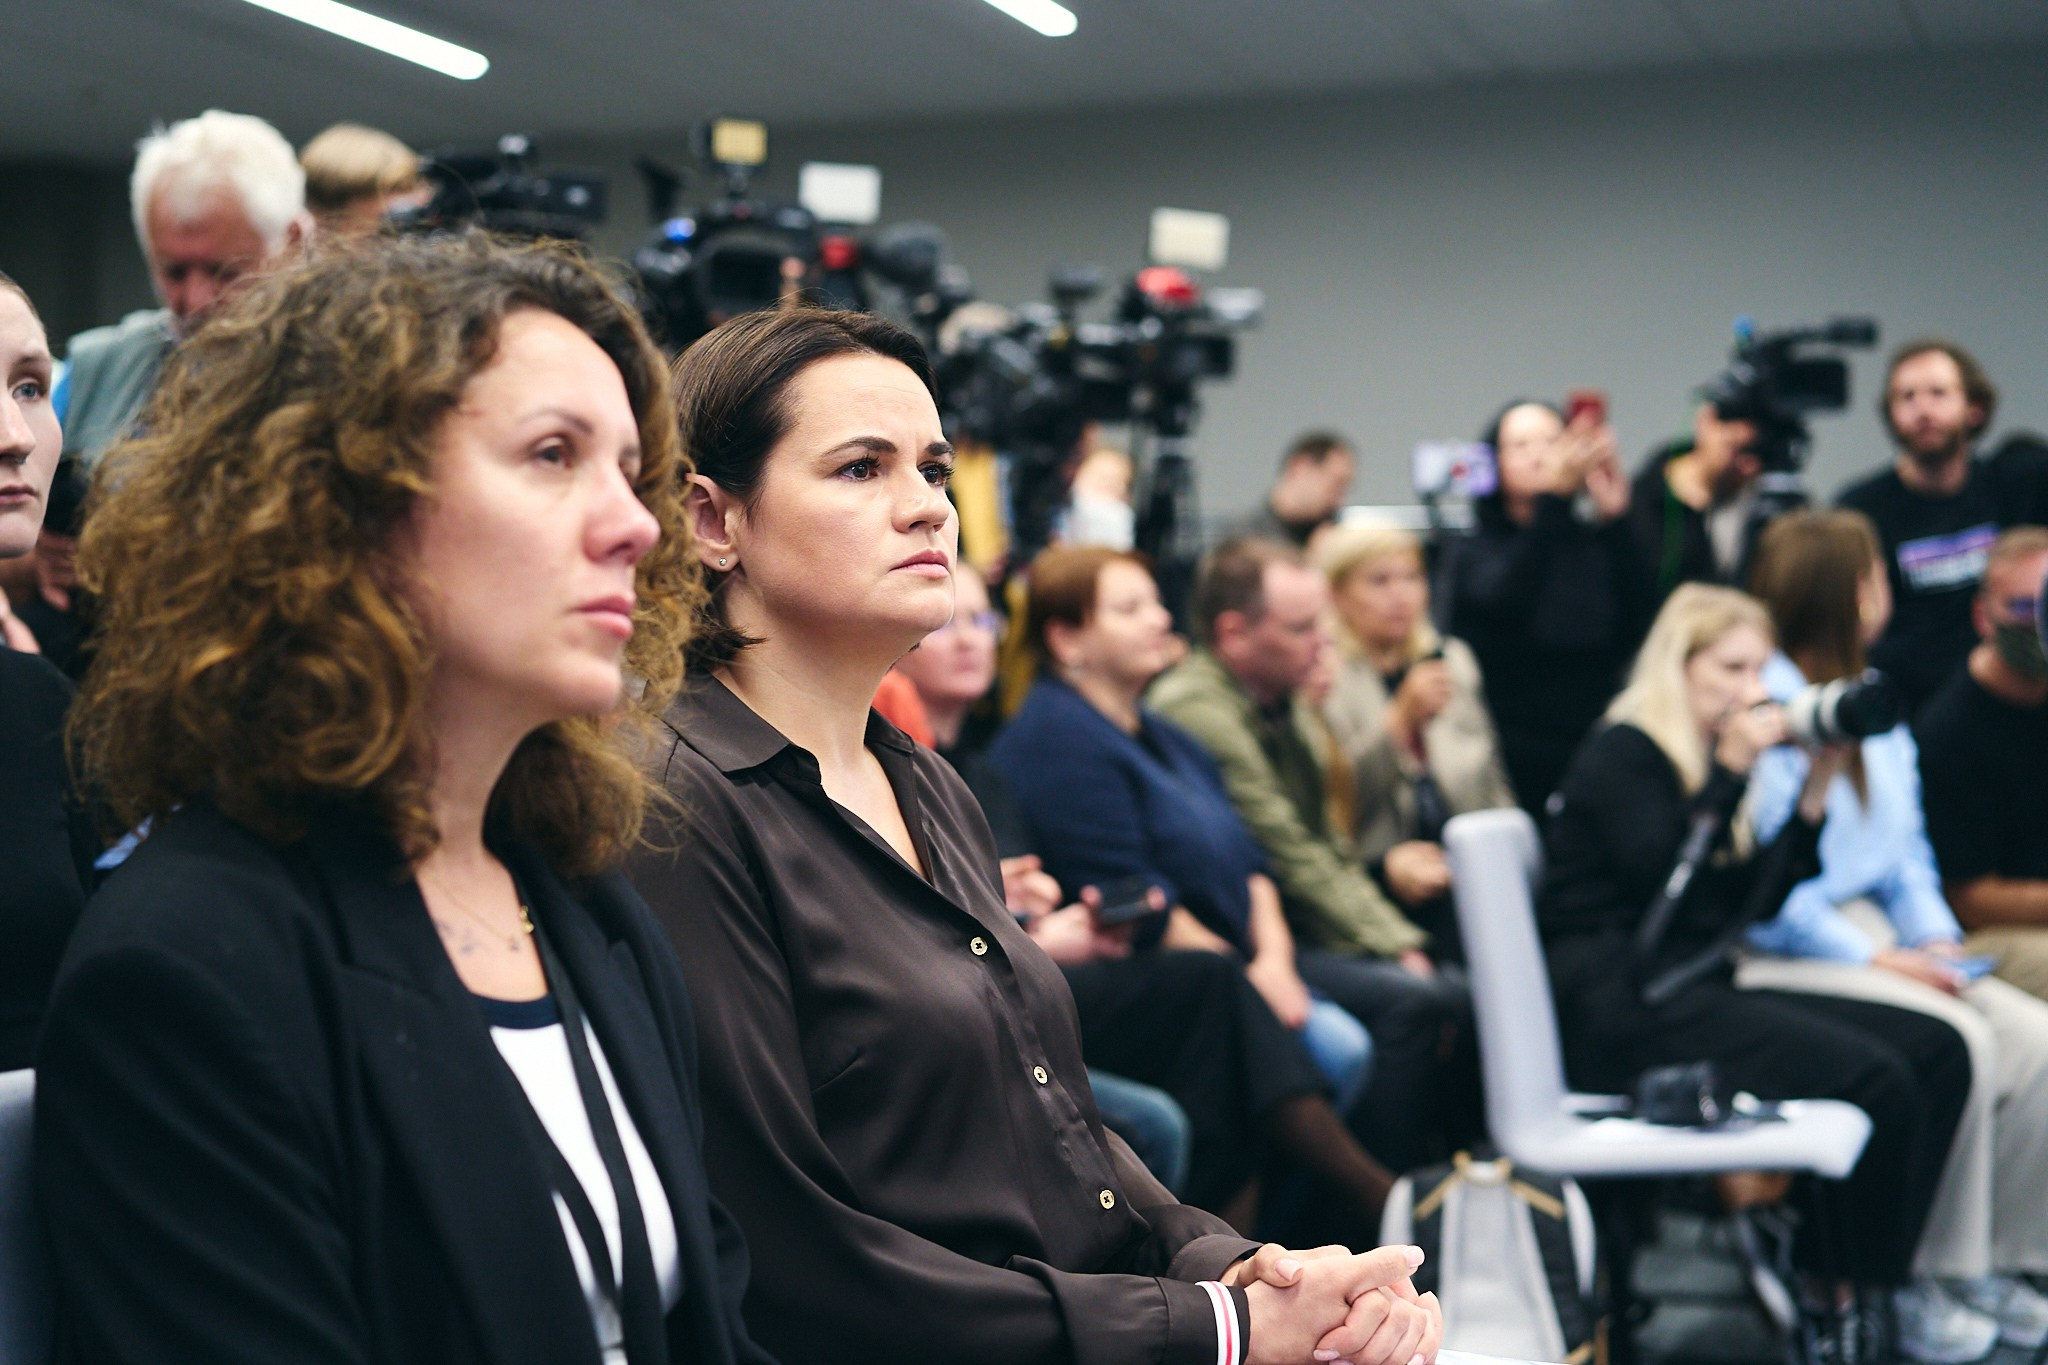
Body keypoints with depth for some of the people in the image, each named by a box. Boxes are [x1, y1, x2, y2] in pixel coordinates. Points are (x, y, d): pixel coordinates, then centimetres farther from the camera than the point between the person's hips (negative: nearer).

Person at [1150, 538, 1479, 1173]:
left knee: (1460, 995, -5)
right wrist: (1393, 950, -15)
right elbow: (1287, 860, -18)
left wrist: (1403, 941, 4)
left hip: (1305, 930, 9)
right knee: (1407, 1000, -24)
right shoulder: (1194, 709, -16)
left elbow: (1331, 847, 17)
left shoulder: (1285, 705, 15)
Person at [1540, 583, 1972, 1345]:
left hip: (1698, 991, 9)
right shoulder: (1622, 755, -5)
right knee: (1874, 1078, -24)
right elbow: (1664, 881, -20)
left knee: (1937, 1051, -5)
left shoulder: (1708, 760, 20)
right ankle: (1855, 1295, -7)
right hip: (1621, 1008, -9)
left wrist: (1816, 787, 6)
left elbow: (1763, 898, 15)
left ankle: (1858, 1272, -2)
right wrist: (1730, 772, -18)